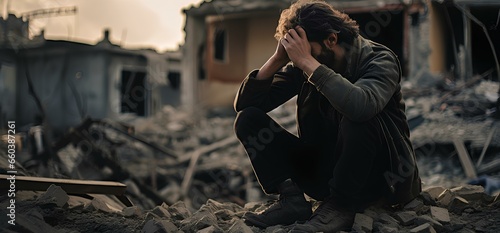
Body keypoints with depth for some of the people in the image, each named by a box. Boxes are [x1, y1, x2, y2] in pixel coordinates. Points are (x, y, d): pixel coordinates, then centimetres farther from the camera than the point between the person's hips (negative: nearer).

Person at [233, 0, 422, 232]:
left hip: (381, 175, -5)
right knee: (247, 119, -6)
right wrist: (278, 59, -17)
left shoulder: (378, 60, -15)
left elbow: (361, 106, -40)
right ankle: (292, 198, -13)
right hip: (325, 169, 5)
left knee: (357, 116, -37)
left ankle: (341, 206, -20)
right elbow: (244, 104, -4)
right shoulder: (301, 67, -1)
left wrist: (308, 62, -34)